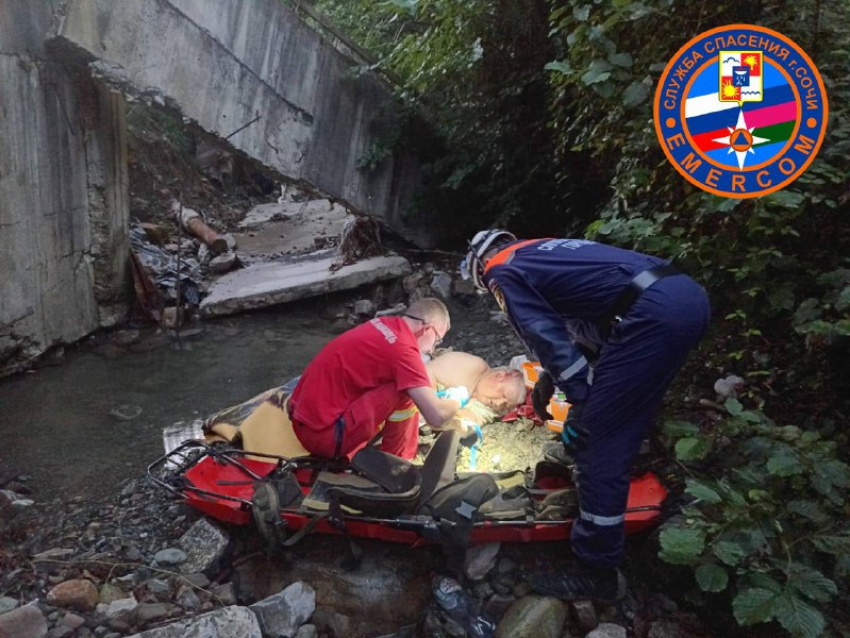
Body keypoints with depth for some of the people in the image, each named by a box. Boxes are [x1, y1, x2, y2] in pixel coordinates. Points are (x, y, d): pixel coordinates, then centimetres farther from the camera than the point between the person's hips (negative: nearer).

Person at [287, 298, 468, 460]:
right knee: (404, 391, -13)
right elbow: (437, 416, -19)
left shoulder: (385, 324, 7)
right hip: (323, 434, -9)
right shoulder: (402, 349, -18)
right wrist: (457, 399, 2)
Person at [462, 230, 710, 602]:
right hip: (689, 293, 10)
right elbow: (565, 326, 33)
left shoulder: (503, 271, 7)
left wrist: (582, 397, -4)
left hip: (654, 313, -9)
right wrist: (549, 377, 34)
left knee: (603, 444, -2)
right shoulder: (543, 250, 30)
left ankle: (597, 574, 8)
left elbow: (548, 335, -5)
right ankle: (577, 449, 53)